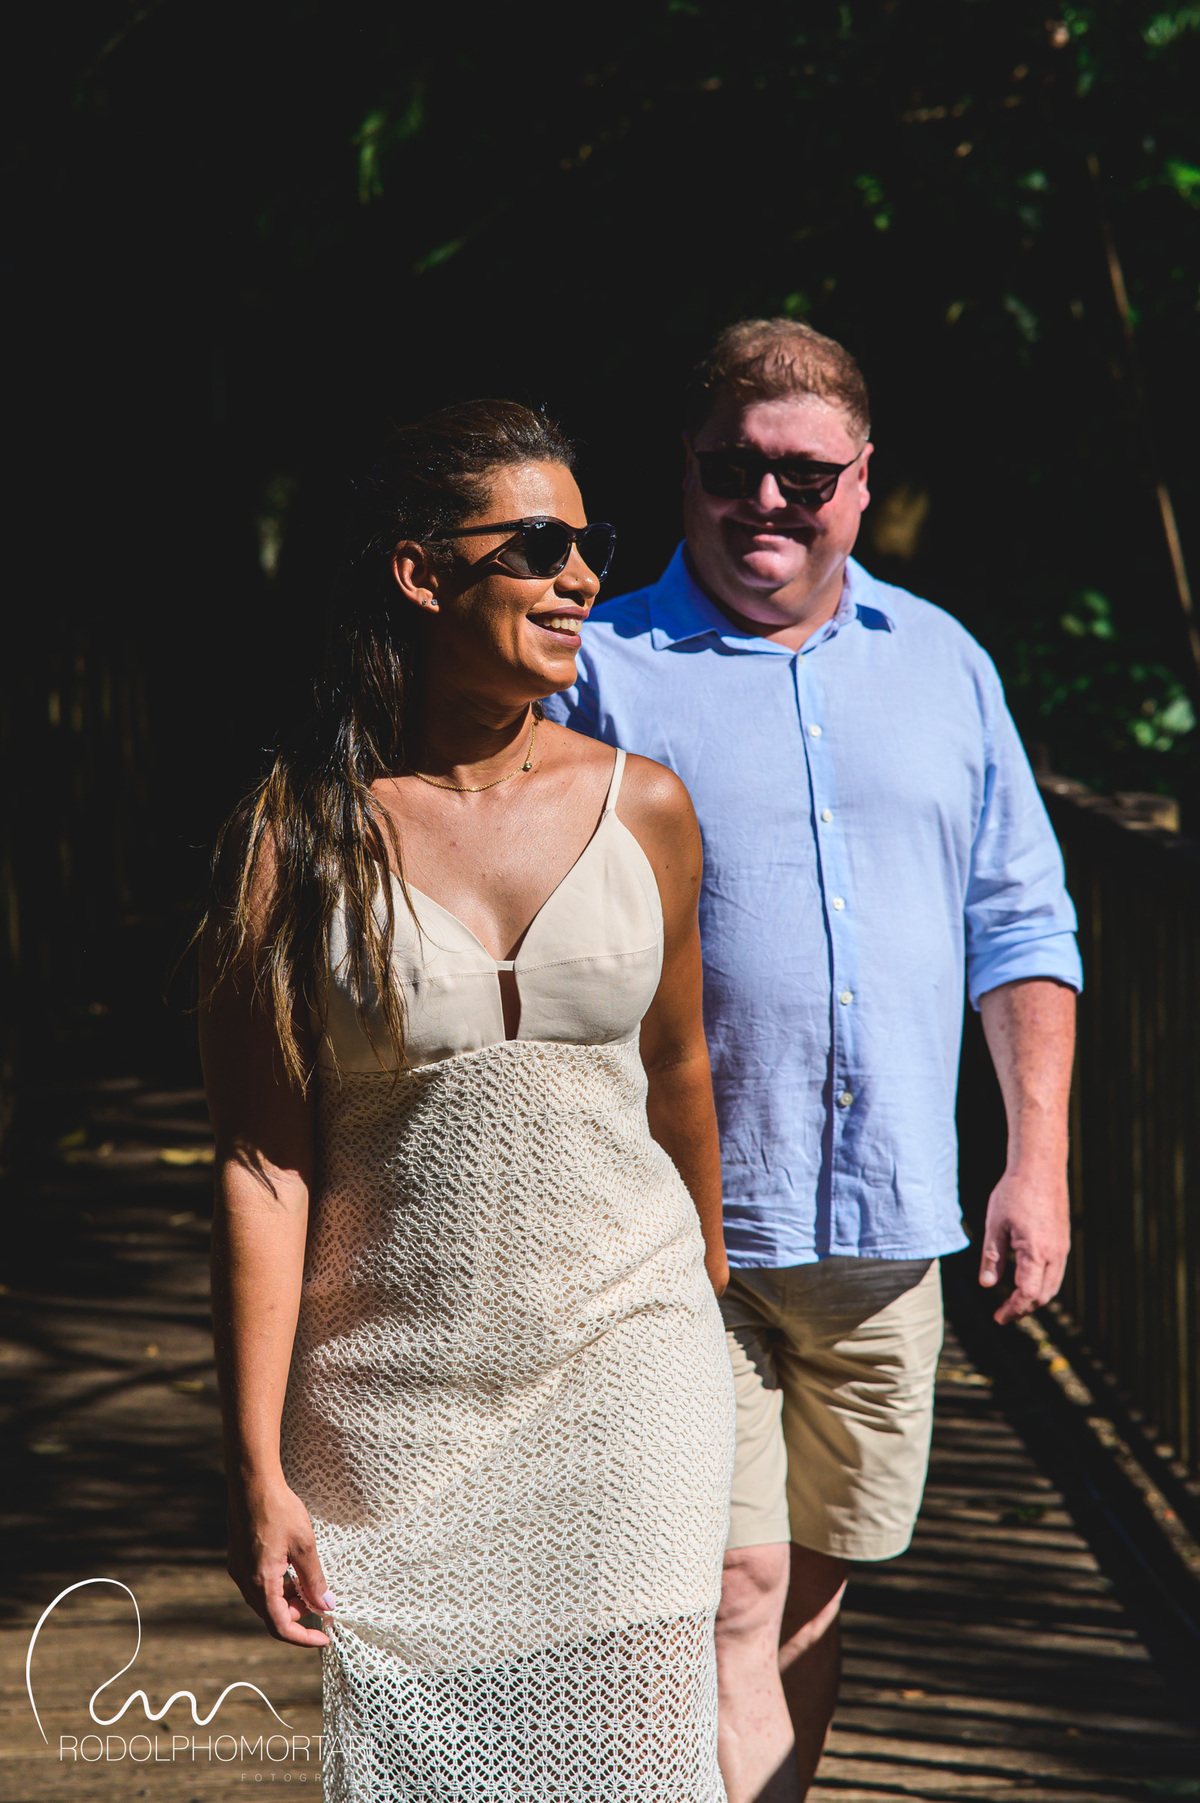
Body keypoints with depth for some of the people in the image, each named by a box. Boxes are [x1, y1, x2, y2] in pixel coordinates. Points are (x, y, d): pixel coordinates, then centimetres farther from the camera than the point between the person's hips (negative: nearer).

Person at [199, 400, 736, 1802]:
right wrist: (257, 1468, -9)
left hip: (626, 1370, 2)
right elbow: (262, 1161, -7)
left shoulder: (642, 808, 2)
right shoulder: (297, 837, -6)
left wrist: (707, 1274, 30)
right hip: (391, 1401, -2)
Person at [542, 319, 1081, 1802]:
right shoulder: (602, 671, -1)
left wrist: (1039, 1157, 6)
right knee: (733, 1593, -9)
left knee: (814, 1587, 13)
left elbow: (1019, 927, 15)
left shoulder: (942, 665, 12)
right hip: (686, 1232, -4)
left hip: (888, 1231, 4)